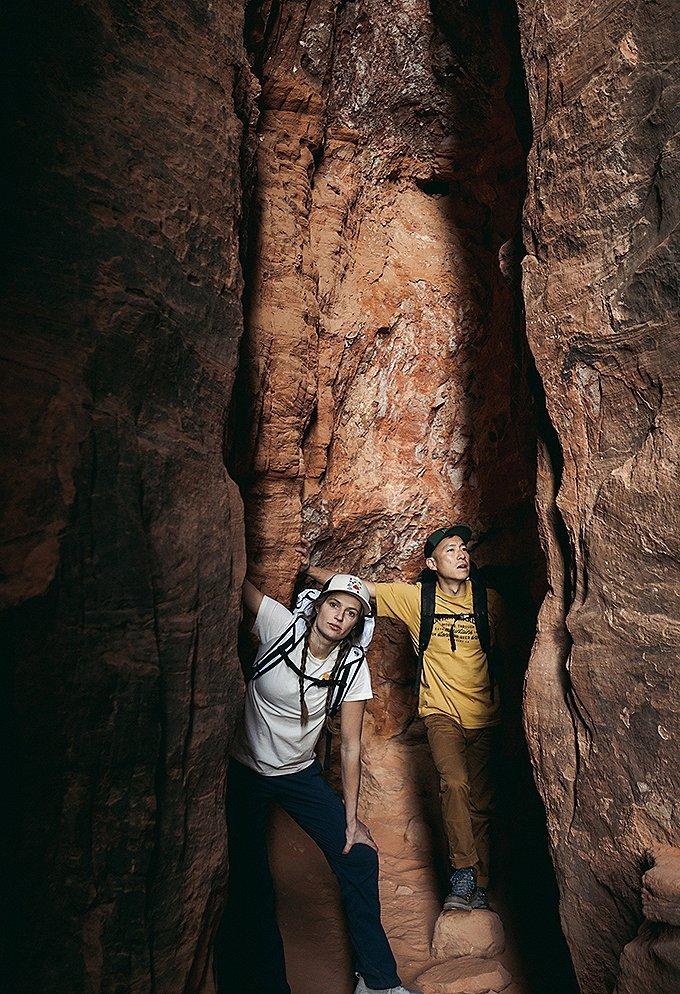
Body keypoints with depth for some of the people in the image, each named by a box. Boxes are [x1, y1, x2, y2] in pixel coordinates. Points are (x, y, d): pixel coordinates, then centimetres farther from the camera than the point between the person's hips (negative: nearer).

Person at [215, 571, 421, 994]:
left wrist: (351, 818, -11)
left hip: (300, 773, 2)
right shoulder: (282, 625, -18)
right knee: (249, 883, -5)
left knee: (359, 856, -4)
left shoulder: (353, 666, -13)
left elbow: (350, 745, -10)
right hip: (243, 770, -2)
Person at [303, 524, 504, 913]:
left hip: (483, 715, 2)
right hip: (442, 712, -2)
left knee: (481, 802, 7)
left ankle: (479, 887, 22)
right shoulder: (416, 596, -6)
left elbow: (503, 647, 13)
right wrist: (312, 569, -6)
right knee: (455, 783, -23)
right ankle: (463, 872, -6)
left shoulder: (489, 599, -2)